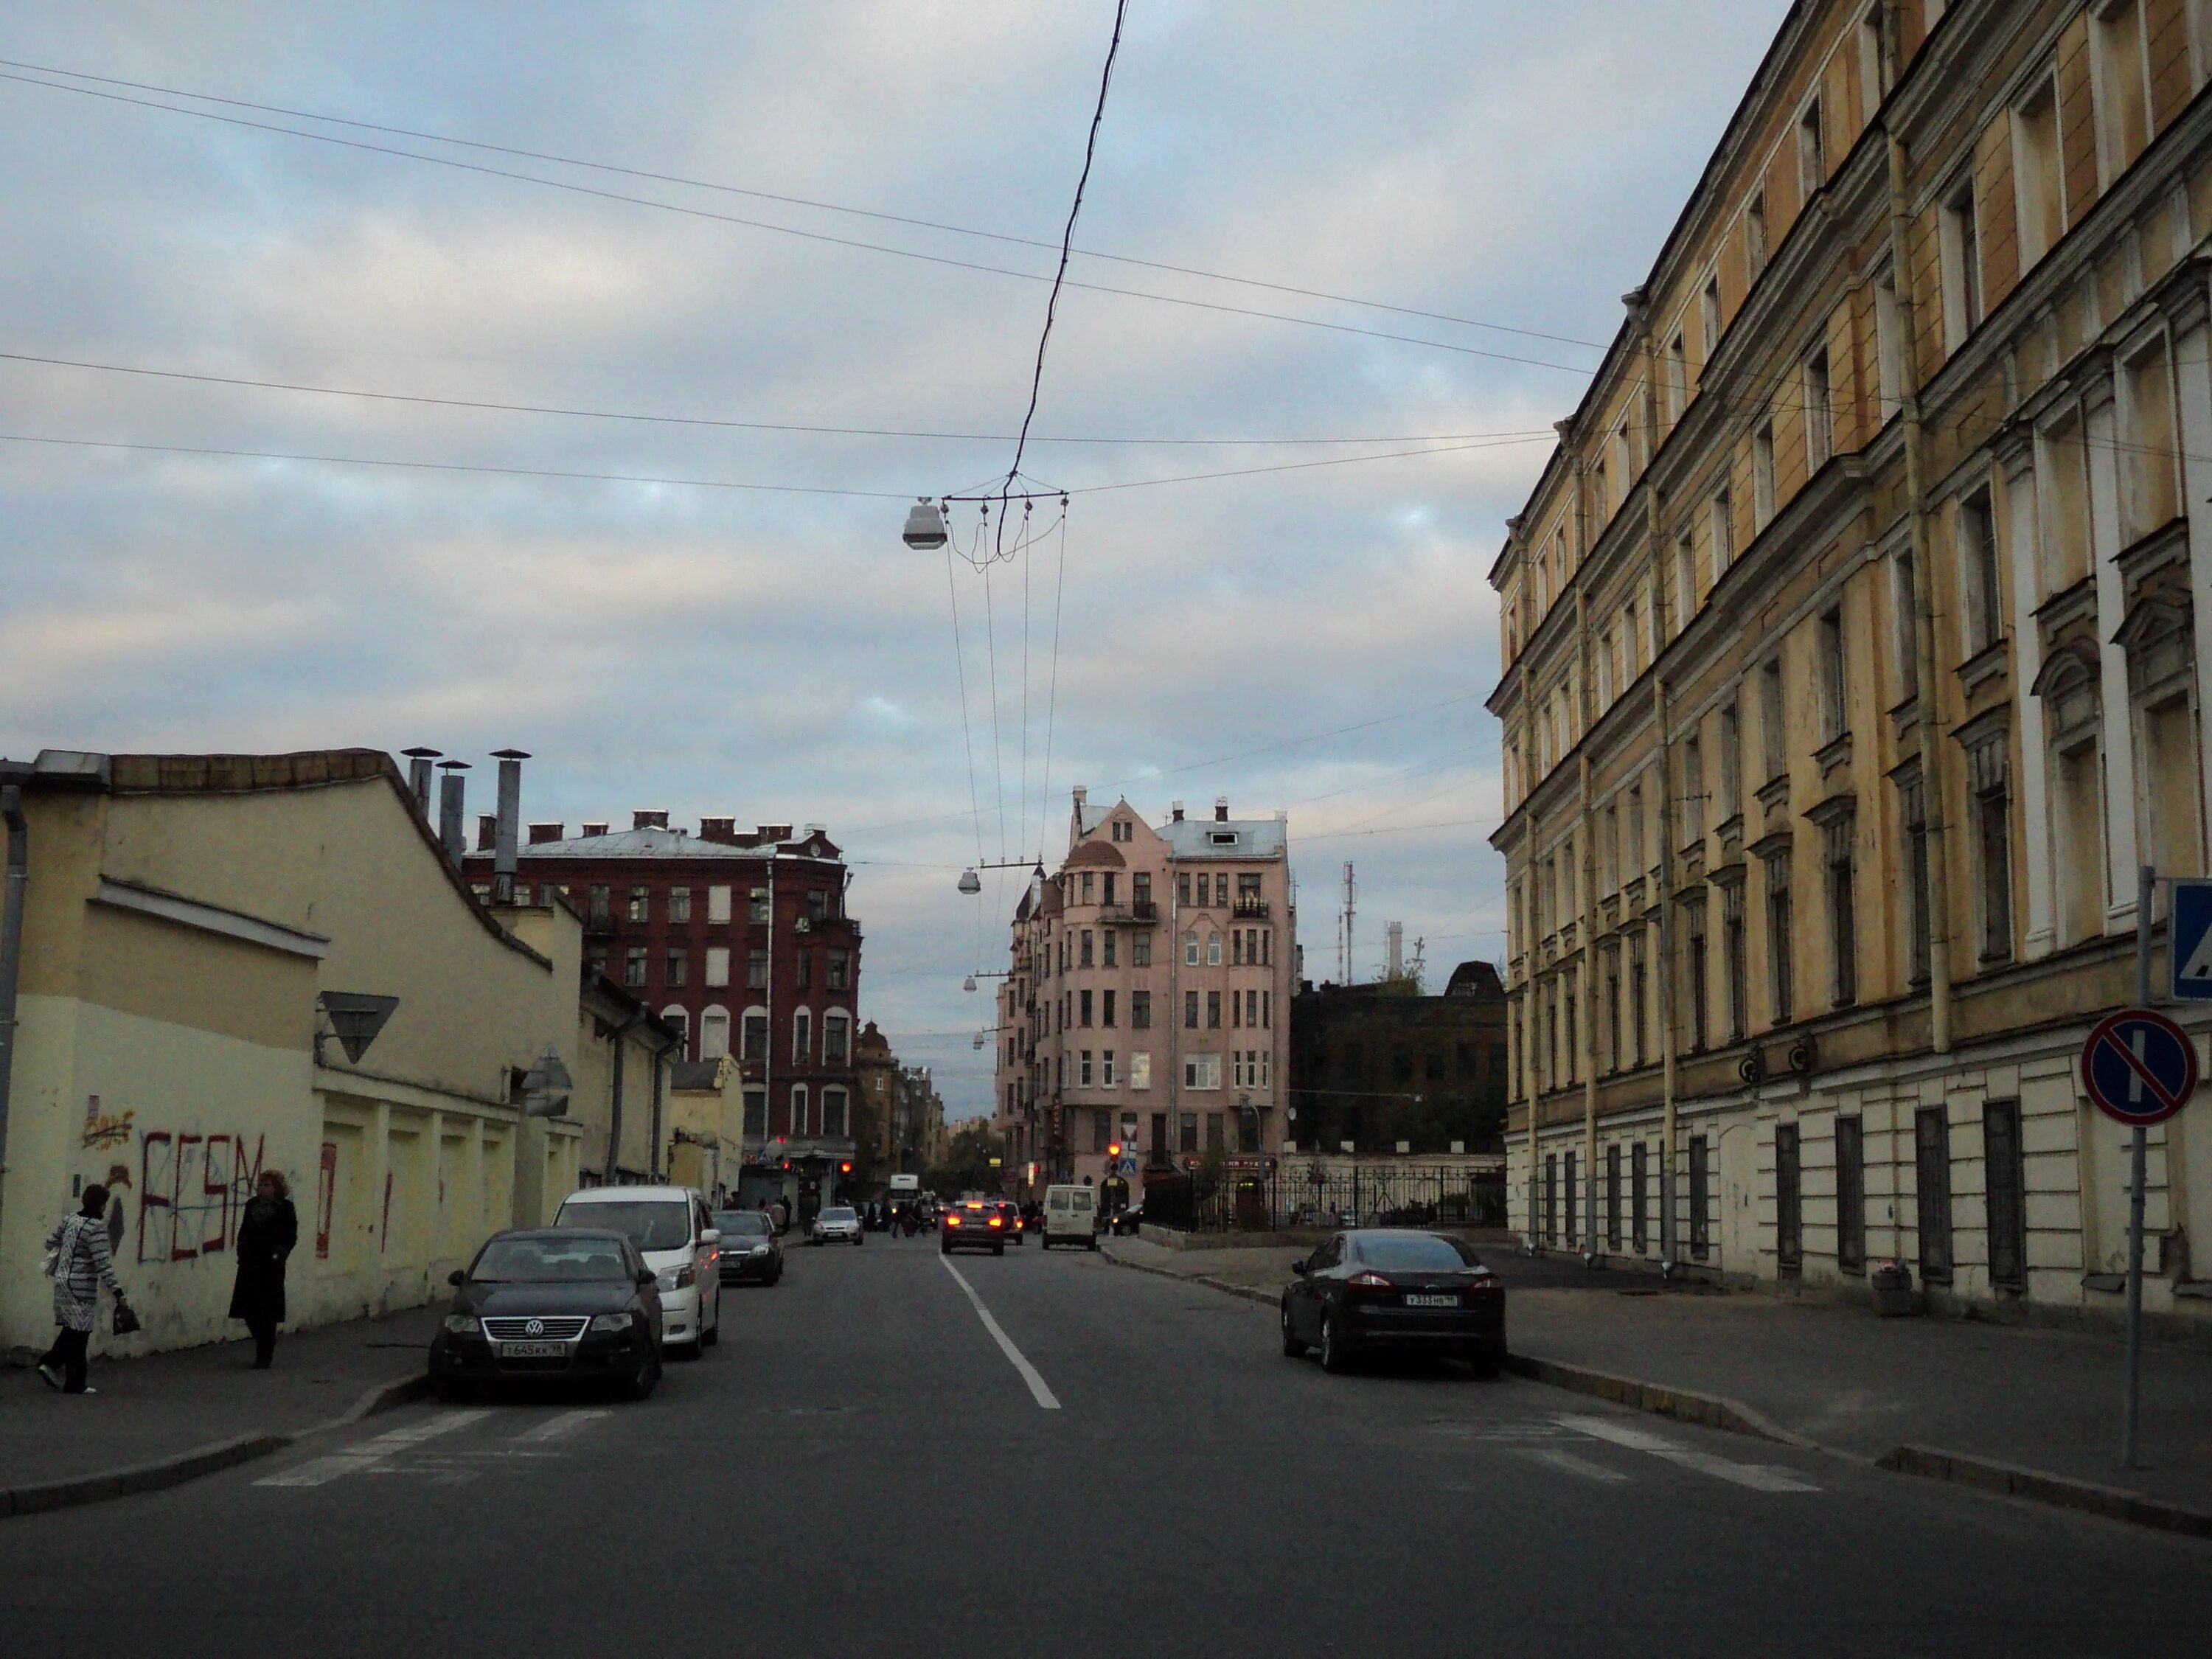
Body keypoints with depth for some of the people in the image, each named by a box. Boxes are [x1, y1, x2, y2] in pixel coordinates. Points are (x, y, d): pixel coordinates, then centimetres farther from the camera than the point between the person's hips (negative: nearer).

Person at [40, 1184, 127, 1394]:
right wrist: (117, 1291, -19)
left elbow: (50, 1242, 19)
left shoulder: (70, 1219, 7)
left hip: (62, 1281, 8)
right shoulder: (96, 1227, -17)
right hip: (81, 1287, -8)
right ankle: (75, 1384, 5)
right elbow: (102, 1263, -20)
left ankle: (50, 1363, 9)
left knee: (72, 1328, 19)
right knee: (79, 1332, 0)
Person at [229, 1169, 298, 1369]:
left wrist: (280, 1253, -14)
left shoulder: (285, 1208, -3)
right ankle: (265, 1346, 24)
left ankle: (264, 1355, 6)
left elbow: (291, 1235, -4)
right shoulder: (252, 1205, 11)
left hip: (271, 1265, -5)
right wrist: (242, 1249, 6)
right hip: (250, 1263, 5)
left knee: (267, 1310, -2)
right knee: (248, 1307, 4)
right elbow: (244, 1230, 17)